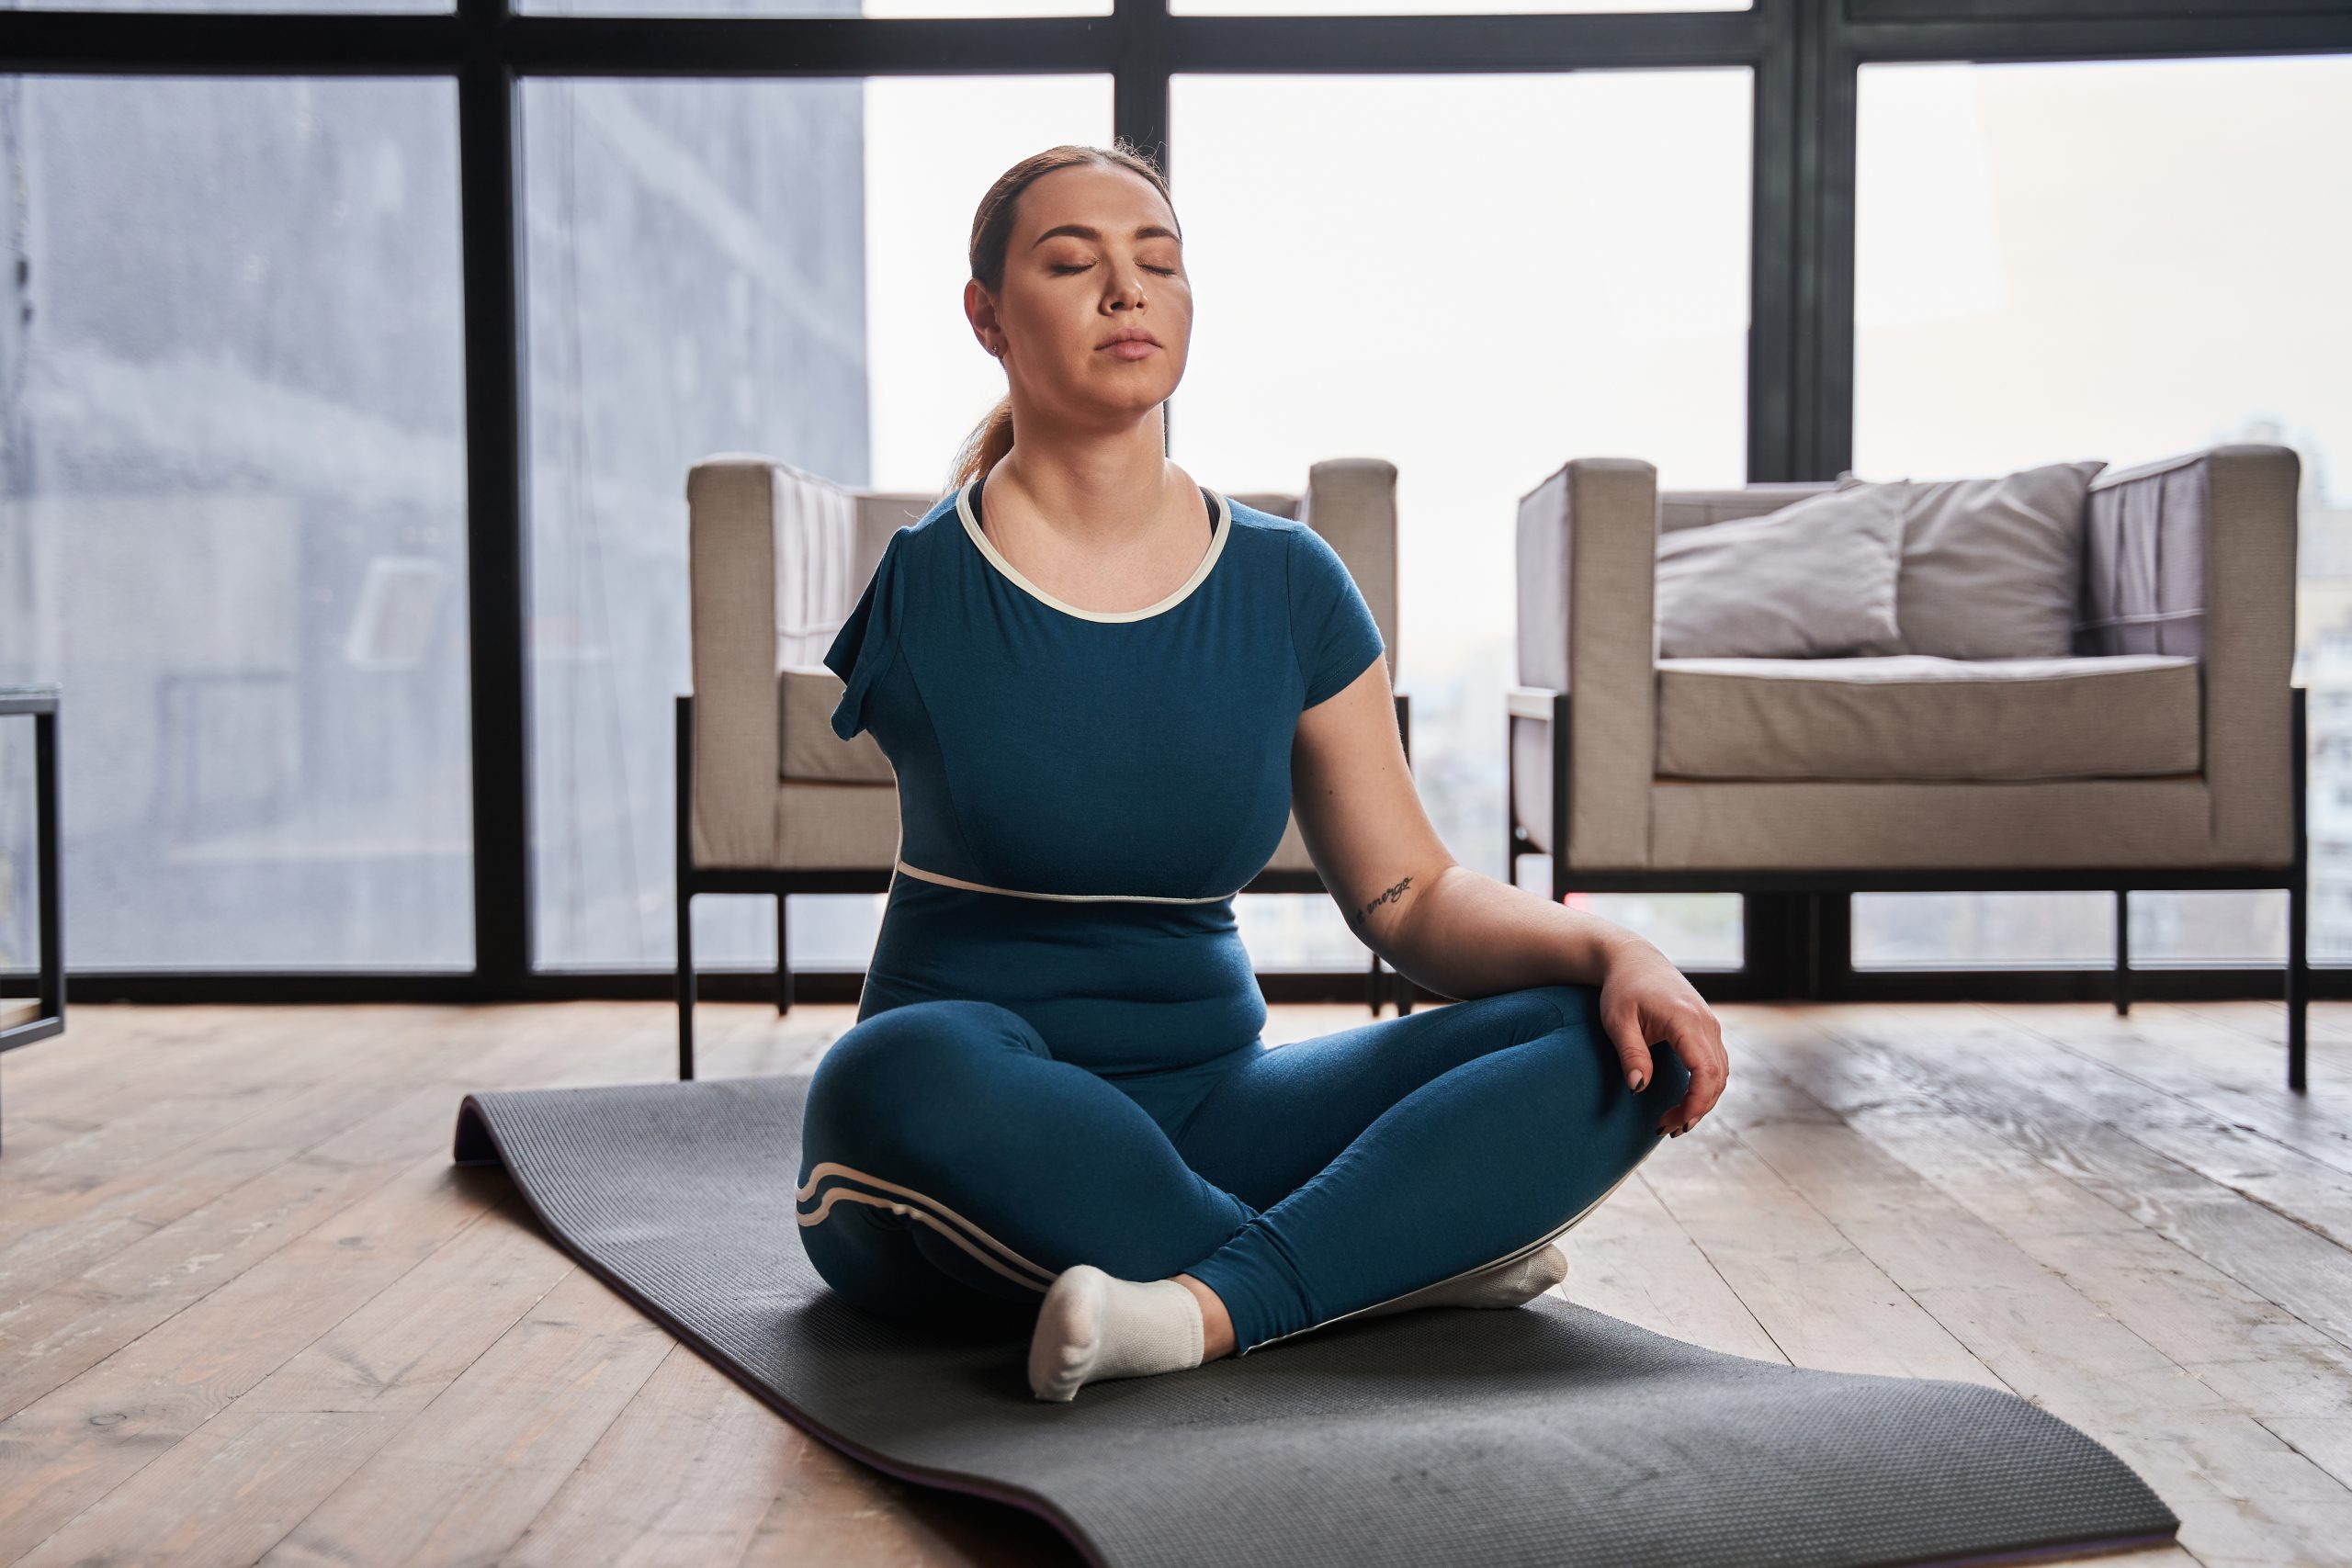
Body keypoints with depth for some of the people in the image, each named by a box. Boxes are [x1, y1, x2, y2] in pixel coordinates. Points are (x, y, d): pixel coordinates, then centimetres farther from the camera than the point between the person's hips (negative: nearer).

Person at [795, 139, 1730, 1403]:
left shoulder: (1289, 587, 5)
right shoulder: (915, 588, -5)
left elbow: (1411, 894, 6)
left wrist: (1612, 951, -13)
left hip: (1209, 1102, 4)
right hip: (983, 1155, -3)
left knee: (1620, 1045, -13)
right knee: (908, 1073, -39)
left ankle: (1210, 1305, -30)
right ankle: (1397, 1260, -19)